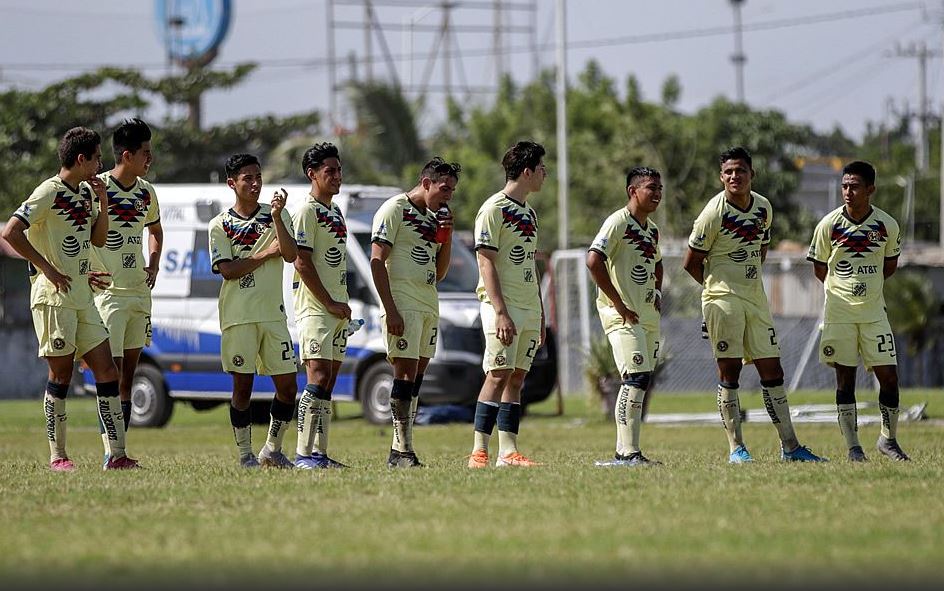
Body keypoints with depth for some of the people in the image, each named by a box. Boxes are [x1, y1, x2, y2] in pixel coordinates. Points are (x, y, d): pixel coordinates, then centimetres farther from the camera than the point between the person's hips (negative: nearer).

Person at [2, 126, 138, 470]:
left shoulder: (85, 192, 14)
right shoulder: (50, 192, -11)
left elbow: (98, 239, 24)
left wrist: (102, 203, 7)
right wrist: (47, 268, -17)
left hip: (82, 297, 8)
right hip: (54, 297, -8)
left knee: (107, 371, 2)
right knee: (61, 374, -4)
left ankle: (115, 454, 3)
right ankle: (57, 457, 5)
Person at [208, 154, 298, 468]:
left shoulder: (277, 215, 9)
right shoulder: (220, 225, 2)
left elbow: (291, 255, -6)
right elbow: (227, 269, -9)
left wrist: (276, 217, -15)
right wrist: (267, 254, -7)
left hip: (273, 313, 3)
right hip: (238, 316, -3)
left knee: (288, 385, 1)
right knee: (242, 386, -2)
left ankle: (272, 450, 16)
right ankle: (245, 455, 8)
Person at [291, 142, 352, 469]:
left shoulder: (336, 212, 19)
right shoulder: (307, 212, -9)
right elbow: (302, 262, -15)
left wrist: (342, 304, 15)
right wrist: (329, 304, -15)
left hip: (337, 309, 9)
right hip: (315, 308, -9)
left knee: (329, 383, 7)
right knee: (319, 378, -16)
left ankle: (319, 453, 9)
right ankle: (304, 454, -19)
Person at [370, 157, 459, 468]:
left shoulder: (434, 218, 19)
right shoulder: (395, 210, -6)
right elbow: (377, 261, -12)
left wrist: (446, 239, 6)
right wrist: (390, 310, -19)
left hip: (429, 304, 8)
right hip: (402, 303, -8)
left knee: (417, 373, 6)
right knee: (406, 371, -13)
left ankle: (401, 451, 9)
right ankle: (402, 449, -15)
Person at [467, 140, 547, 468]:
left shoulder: (529, 212, 18)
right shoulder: (494, 209, -9)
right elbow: (486, 263, -14)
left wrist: (539, 314, 20)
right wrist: (501, 312, -21)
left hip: (529, 308, 8)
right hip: (503, 306, -8)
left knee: (517, 377, 5)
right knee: (499, 374, -12)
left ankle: (508, 451, 4)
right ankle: (479, 451, -12)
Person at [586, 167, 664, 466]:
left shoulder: (652, 229, 16)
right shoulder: (618, 222, -11)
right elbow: (594, 261, -23)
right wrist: (619, 304, -20)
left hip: (647, 315, 9)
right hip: (622, 316, -9)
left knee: (640, 382, 8)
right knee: (636, 378, -18)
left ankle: (625, 453, 13)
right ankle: (628, 452, -20)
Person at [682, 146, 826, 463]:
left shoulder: (764, 207, 7)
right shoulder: (714, 213, -11)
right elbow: (691, 263, -4)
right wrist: (718, 287, 7)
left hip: (755, 297, 6)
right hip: (722, 299, -6)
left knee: (772, 370, 6)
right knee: (729, 371, -6)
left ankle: (790, 446, 9)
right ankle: (736, 447, -2)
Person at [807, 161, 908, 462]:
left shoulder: (887, 225, -4)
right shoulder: (829, 225, -7)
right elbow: (819, 268, 7)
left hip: (874, 311, 1)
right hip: (839, 311, -1)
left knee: (889, 376, -3)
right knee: (845, 377, 1)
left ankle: (888, 438, 15)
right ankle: (853, 446, 7)